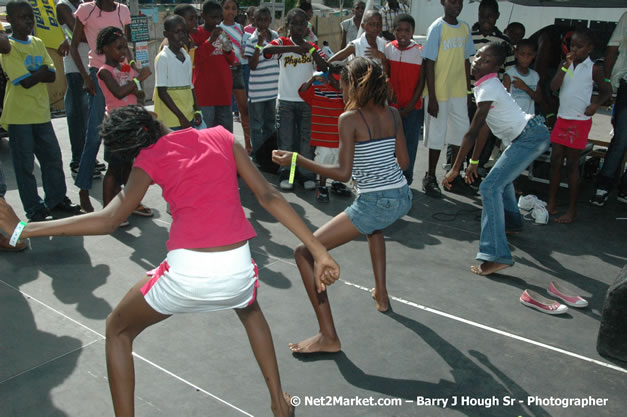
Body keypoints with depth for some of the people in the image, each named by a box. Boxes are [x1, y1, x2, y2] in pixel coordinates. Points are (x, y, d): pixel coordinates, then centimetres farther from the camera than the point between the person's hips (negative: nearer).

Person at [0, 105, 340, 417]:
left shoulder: (149, 160, 6)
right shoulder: (221, 137, 11)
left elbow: (108, 220, -6)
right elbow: (268, 196, 5)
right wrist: (319, 251, 6)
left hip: (186, 272, -2)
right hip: (238, 269, 3)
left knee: (117, 330, 27)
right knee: (250, 310, 40)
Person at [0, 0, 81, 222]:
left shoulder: (38, 43, 10)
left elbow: (52, 76, 2)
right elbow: (26, 82, -17)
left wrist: (33, 74, -13)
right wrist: (42, 71, -5)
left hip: (41, 112, 6)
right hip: (19, 115, -6)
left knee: (53, 157, 12)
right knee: (25, 164, 1)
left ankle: (56, 199, 25)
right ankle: (35, 210, 9)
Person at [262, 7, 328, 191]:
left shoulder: (313, 47, 7)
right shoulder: (283, 42, -1)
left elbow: (324, 68, -7)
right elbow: (266, 49, -24)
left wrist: (309, 48, -17)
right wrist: (294, 48, -34)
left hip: (307, 100, 2)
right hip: (286, 100, -2)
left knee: (307, 140, 7)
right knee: (286, 140, 4)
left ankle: (306, 174, 19)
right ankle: (285, 174, 18)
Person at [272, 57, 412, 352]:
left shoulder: (349, 119, -10)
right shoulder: (393, 114, 8)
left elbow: (343, 173, -16)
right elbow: (403, 162, 12)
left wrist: (296, 160, -14)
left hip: (374, 203, -8)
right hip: (402, 198, 8)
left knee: (304, 253, -2)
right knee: (375, 224, 45)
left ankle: (328, 337, -4)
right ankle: (381, 295, 43)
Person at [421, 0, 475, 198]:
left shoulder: (464, 28, 8)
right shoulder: (437, 28, -10)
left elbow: (466, 61, 14)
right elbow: (429, 64, -12)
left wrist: (468, 90, 12)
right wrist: (432, 98, -15)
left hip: (459, 93, 6)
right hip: (439, 93, -6)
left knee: (461, 135, 10)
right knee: (437, 136, 3)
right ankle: (430, 178, 18)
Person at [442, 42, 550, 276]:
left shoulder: (488, 89, -19)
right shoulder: (485, 85, 11)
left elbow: (472, 133, -21)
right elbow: (482, 129, 14)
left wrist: (455, 169, -18)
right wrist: (474, 162, 15)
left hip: (530, 137, -10)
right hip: (529, 134, 10)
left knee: (491, 187, -17)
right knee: (502, 178, 30)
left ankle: (497, 256, -21)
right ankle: (512, 222, 55)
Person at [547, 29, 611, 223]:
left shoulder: (594, 69, -4)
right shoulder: (565, 64, 6)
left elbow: (607, 91, 5)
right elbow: (554, 87, -6)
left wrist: (595, 104, -13)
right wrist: (566, 66, -13)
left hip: (580, 121, -4)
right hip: (562, 118, 4)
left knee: (572, 164, -2)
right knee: (555, 161, 6)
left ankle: (572, 210, 6)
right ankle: (551, 204, 16)